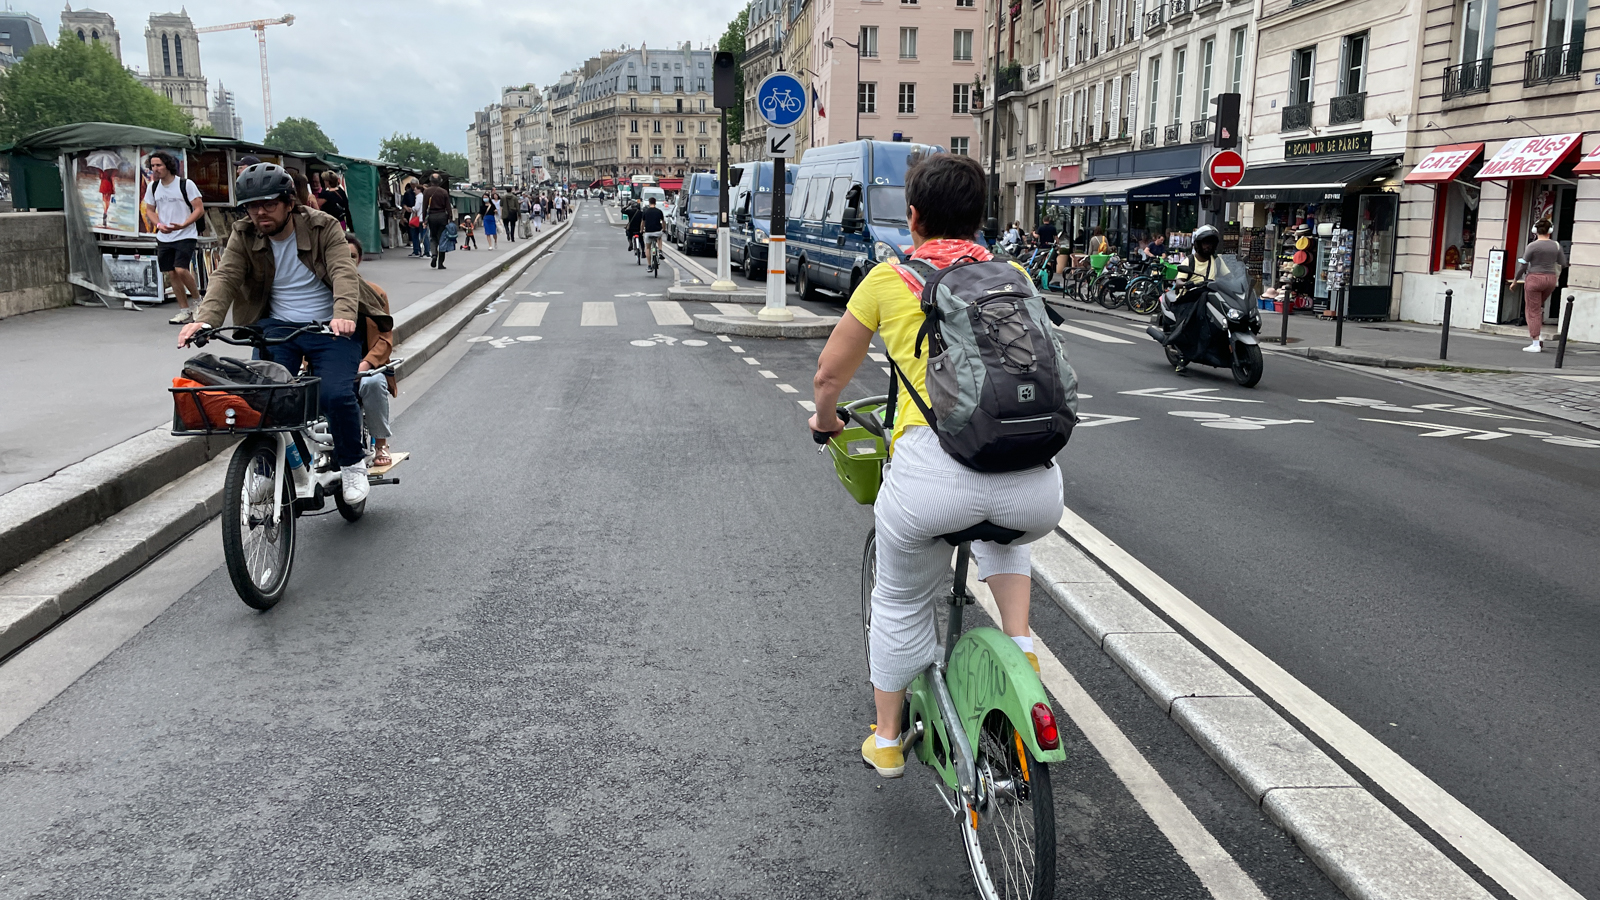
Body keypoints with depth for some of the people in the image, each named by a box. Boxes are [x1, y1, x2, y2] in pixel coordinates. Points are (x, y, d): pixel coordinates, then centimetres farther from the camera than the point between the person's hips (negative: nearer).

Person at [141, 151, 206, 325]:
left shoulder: (186, 184, -9)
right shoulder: (153, 187, 6)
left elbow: (199, 209, -9)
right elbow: (149, 209, 15)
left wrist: (183, 225, -23)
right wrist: (159, 224, -7)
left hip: (185, 236, -5)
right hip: (164, 238, 6)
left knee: (181, 270, -19)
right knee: (171, 274, 6)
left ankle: (198, 301, 4)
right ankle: (185, 311, 16)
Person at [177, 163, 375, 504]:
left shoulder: (323, 227, -6)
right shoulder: (244, 237, 3)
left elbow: (344, 273, -20)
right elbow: (225, 277, -10)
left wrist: (344, 313, -41)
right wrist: (205, 319, -30)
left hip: (329, 329, -3)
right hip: (276, 327, 3)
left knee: (336, 396, -21)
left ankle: (352, 464, 6)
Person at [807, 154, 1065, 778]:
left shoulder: (888, 280, 12)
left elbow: (830, 373, 20)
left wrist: (825, 419, 41)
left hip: (933, 467, -2)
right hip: (1034, 484, 3)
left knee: (901, 603, 24)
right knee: (1003, 533, 40)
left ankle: (887, 740, 41)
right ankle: (1020, 649, 21)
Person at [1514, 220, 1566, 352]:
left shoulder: (1532, 246, -10)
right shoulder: (1556, 245, 2)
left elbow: (1522, 266, -9)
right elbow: (1563, 264, 7)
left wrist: (1516, 280, 3)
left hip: (1535, 278, -5)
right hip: (1551, 279, 5)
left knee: (1533, 311, -1)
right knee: (1538, 307, 25)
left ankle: (1536, 344, -4)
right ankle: (1540, 335, 14)